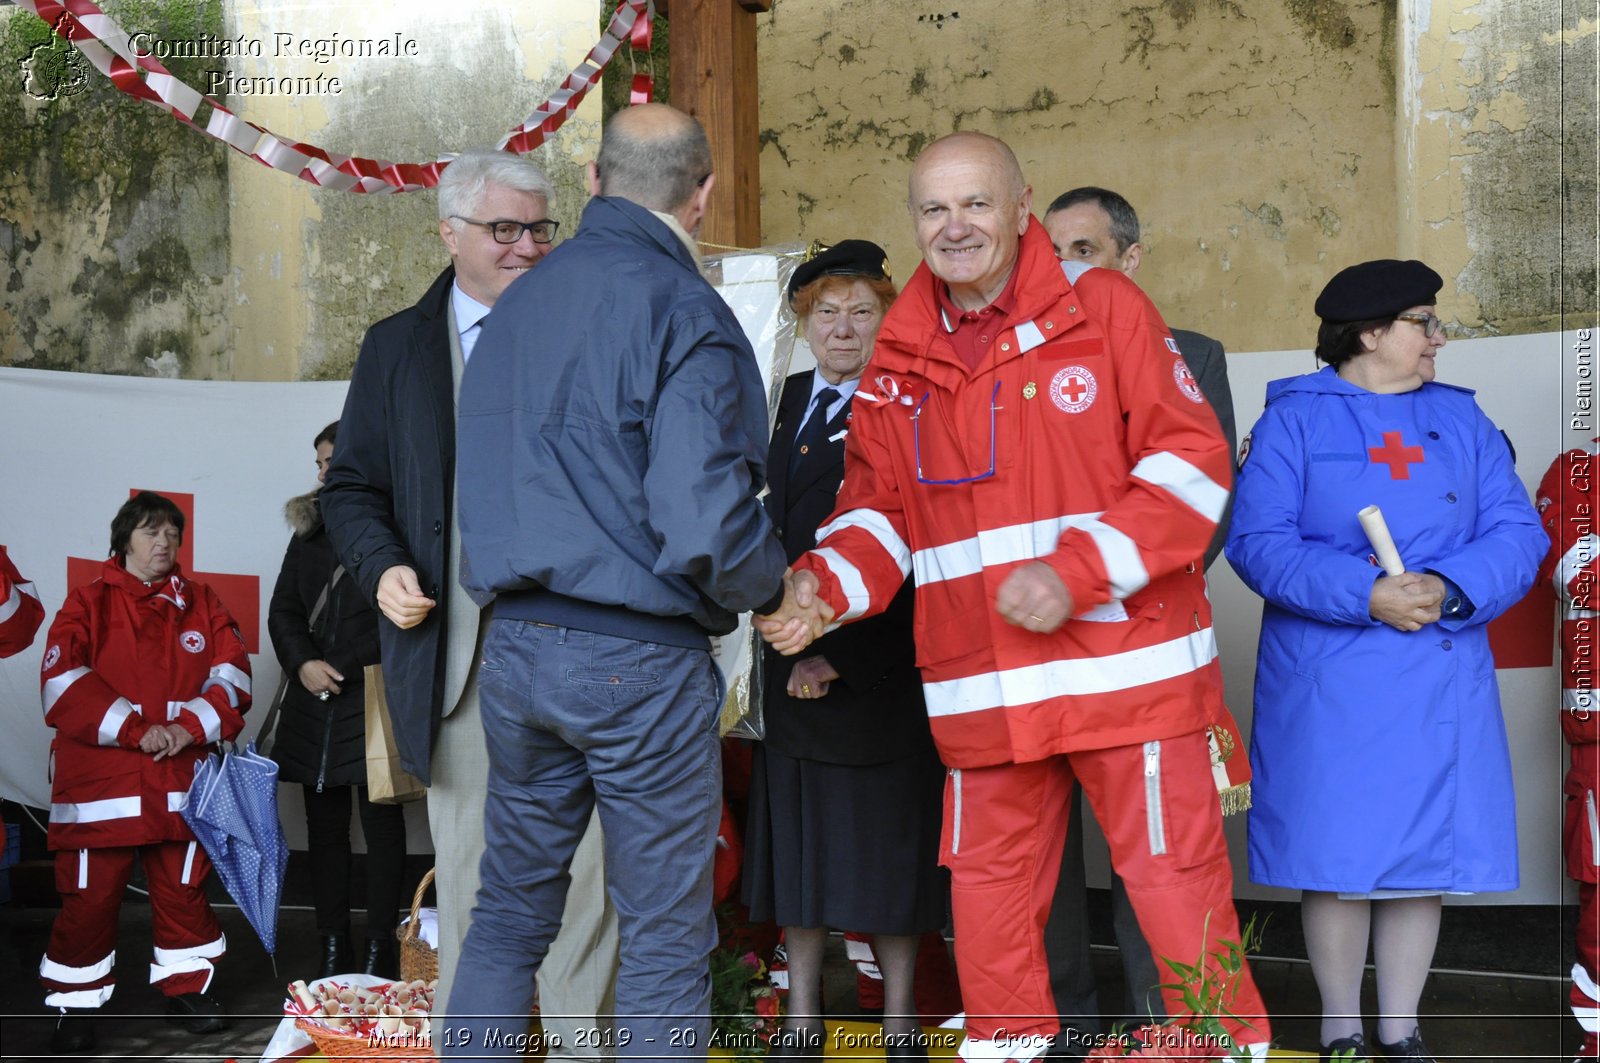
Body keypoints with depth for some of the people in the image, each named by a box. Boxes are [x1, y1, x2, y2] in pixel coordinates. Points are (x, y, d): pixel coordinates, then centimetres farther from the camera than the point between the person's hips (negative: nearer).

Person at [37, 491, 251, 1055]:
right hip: (99, 779, -2)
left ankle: (187, 986, 24)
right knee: (89, 896, 0)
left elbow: (232, 674, 5)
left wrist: (191, 727, -12)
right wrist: (137, 729, -16)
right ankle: (76, 1004, 11)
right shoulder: (89, 603, 3)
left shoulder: (201, 603, 12)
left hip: (180, 777, 3)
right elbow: (64, 682, -9)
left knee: (184, 887, 9)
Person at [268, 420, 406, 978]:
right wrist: (303, 663, -3)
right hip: (314, 703, 6)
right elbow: (283, 610, 14)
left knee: (381, 822, 0)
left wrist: (341, 668, -10)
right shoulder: (310, 529, 14)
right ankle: (332, 948, 14)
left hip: (374, 697, -6)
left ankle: (379, 950, 5)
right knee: (325, 823, 8)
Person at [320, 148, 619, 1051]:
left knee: (587, 858, 1)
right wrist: (382, 566, -6)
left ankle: (582, 1037, 12)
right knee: (469, 861, 8)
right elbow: (353, 488, 13)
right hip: (456, 647, 1)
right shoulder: (397, 345, 11)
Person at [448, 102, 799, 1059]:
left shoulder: (517, 305, 10)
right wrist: (772, 588, -3)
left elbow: (490, 488, 14)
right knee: (665, 944, 5)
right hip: (642, 658, -6)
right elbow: (704, 521, -20)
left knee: (509, 914, 17)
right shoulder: (682, 311, -12)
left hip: (517, 648, 6)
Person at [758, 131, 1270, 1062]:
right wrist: (823, 585, -5)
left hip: (1125, 662, -4)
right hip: (981, 691, 4)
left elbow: (1193, 461, -8)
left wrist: (1076, 572, -18)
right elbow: (881, 506, 15)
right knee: (989, 886, 14)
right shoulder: (901, 360, 9)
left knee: (1176, 874, 1)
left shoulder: (1103, 307, -3)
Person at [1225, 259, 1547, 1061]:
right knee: (1335, 852, 0)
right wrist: (1365, 595, -21)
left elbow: (1517, 532, 3)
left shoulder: (1460, 417, 12)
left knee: (1423, 855, 6)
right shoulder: (1294, 418, 1)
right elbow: (1257, 541, -10)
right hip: (1328, 683, -3)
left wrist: (1450, 588, -16)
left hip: (1441, 684, 4)